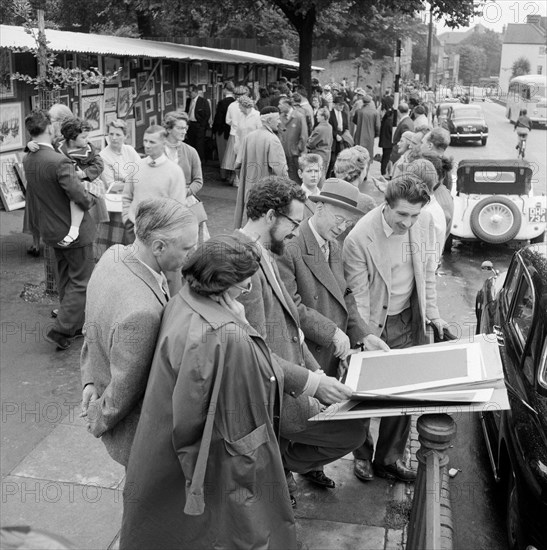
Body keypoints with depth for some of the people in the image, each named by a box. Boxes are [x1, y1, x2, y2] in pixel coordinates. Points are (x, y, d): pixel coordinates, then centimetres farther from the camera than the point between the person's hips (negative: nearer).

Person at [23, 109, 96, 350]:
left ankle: (74, 324, 34)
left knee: (65, 280, 21)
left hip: (51, 229, 8)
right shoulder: (59, 161, -26)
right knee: (82, 282, 5)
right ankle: (60, 330, 4)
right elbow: (80, 196, -29)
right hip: (74, 230, -8)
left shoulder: (27, 161, 0)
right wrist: (91, 198, -7)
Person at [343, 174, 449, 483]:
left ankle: (390, 459, 31)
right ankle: (362, 454, 37)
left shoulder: (424, 222, -9)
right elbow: (358, 294, -17)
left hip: (409, 321, 4)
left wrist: (432, 313, 8)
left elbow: (428, 270, 6)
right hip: (375, 324, -4)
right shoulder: (359, 238, -24)